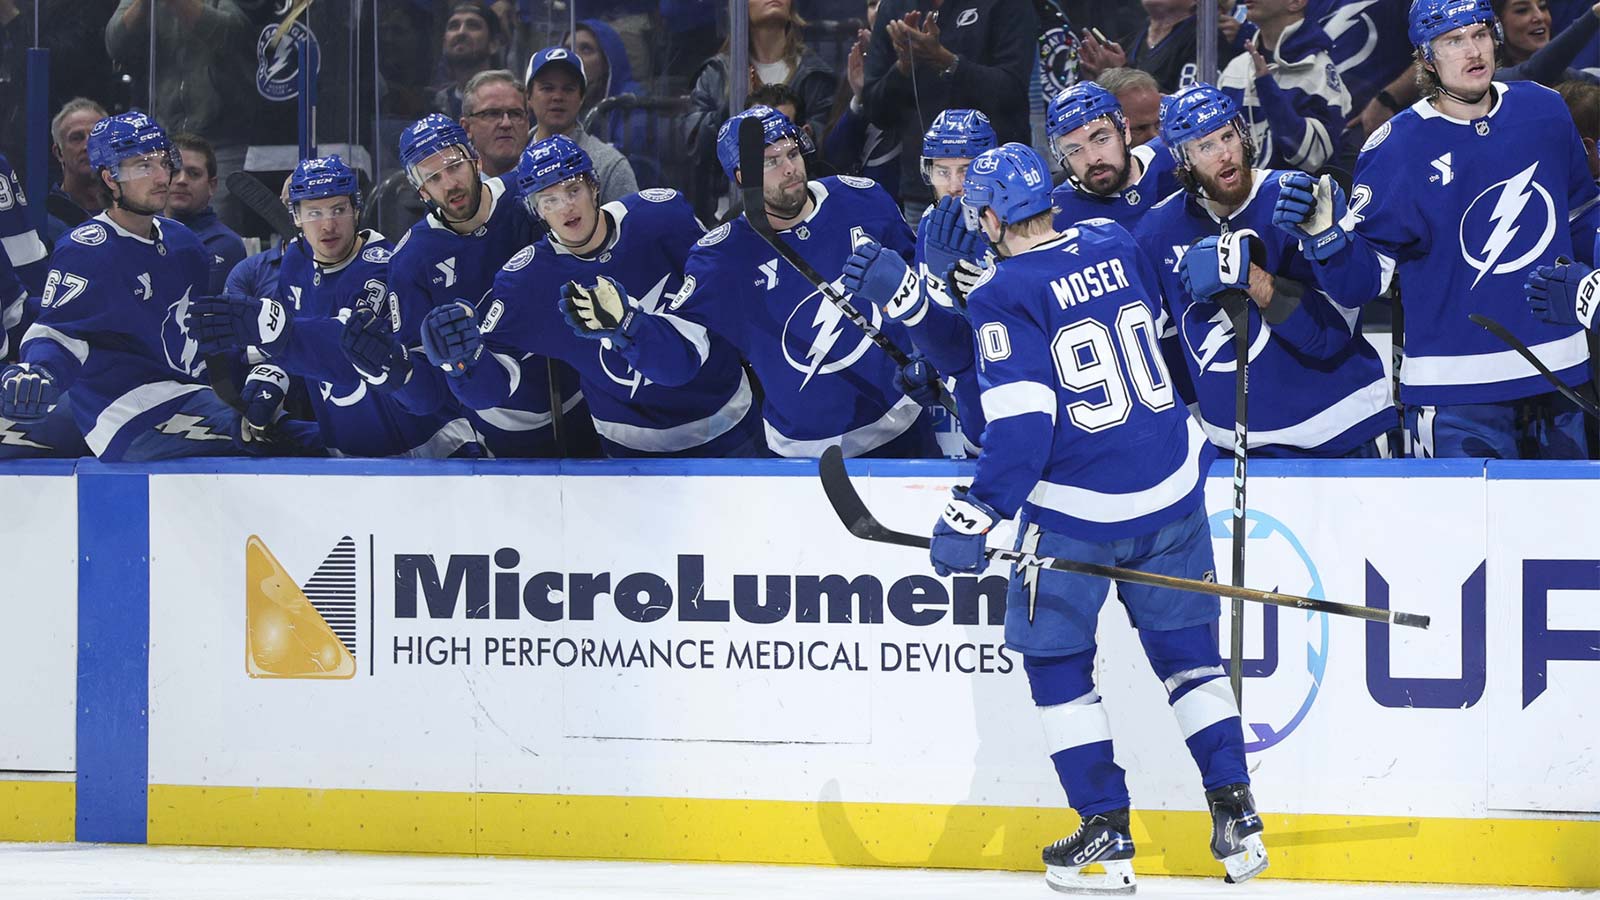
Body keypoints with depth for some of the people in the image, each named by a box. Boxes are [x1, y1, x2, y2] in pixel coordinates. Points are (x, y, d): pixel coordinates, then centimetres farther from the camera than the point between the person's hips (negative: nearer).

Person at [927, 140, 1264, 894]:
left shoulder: (1002, 296, -14)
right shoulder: (1115, 246, 4)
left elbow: (1022, 422, -20)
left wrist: (975, 514, -20)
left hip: (1078, 508, -5)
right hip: (1172, 489, 5)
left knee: (1055, 660, 10)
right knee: (1185, 646, 16)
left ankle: (1106, 835, 7)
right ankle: (1236, 820, 9)